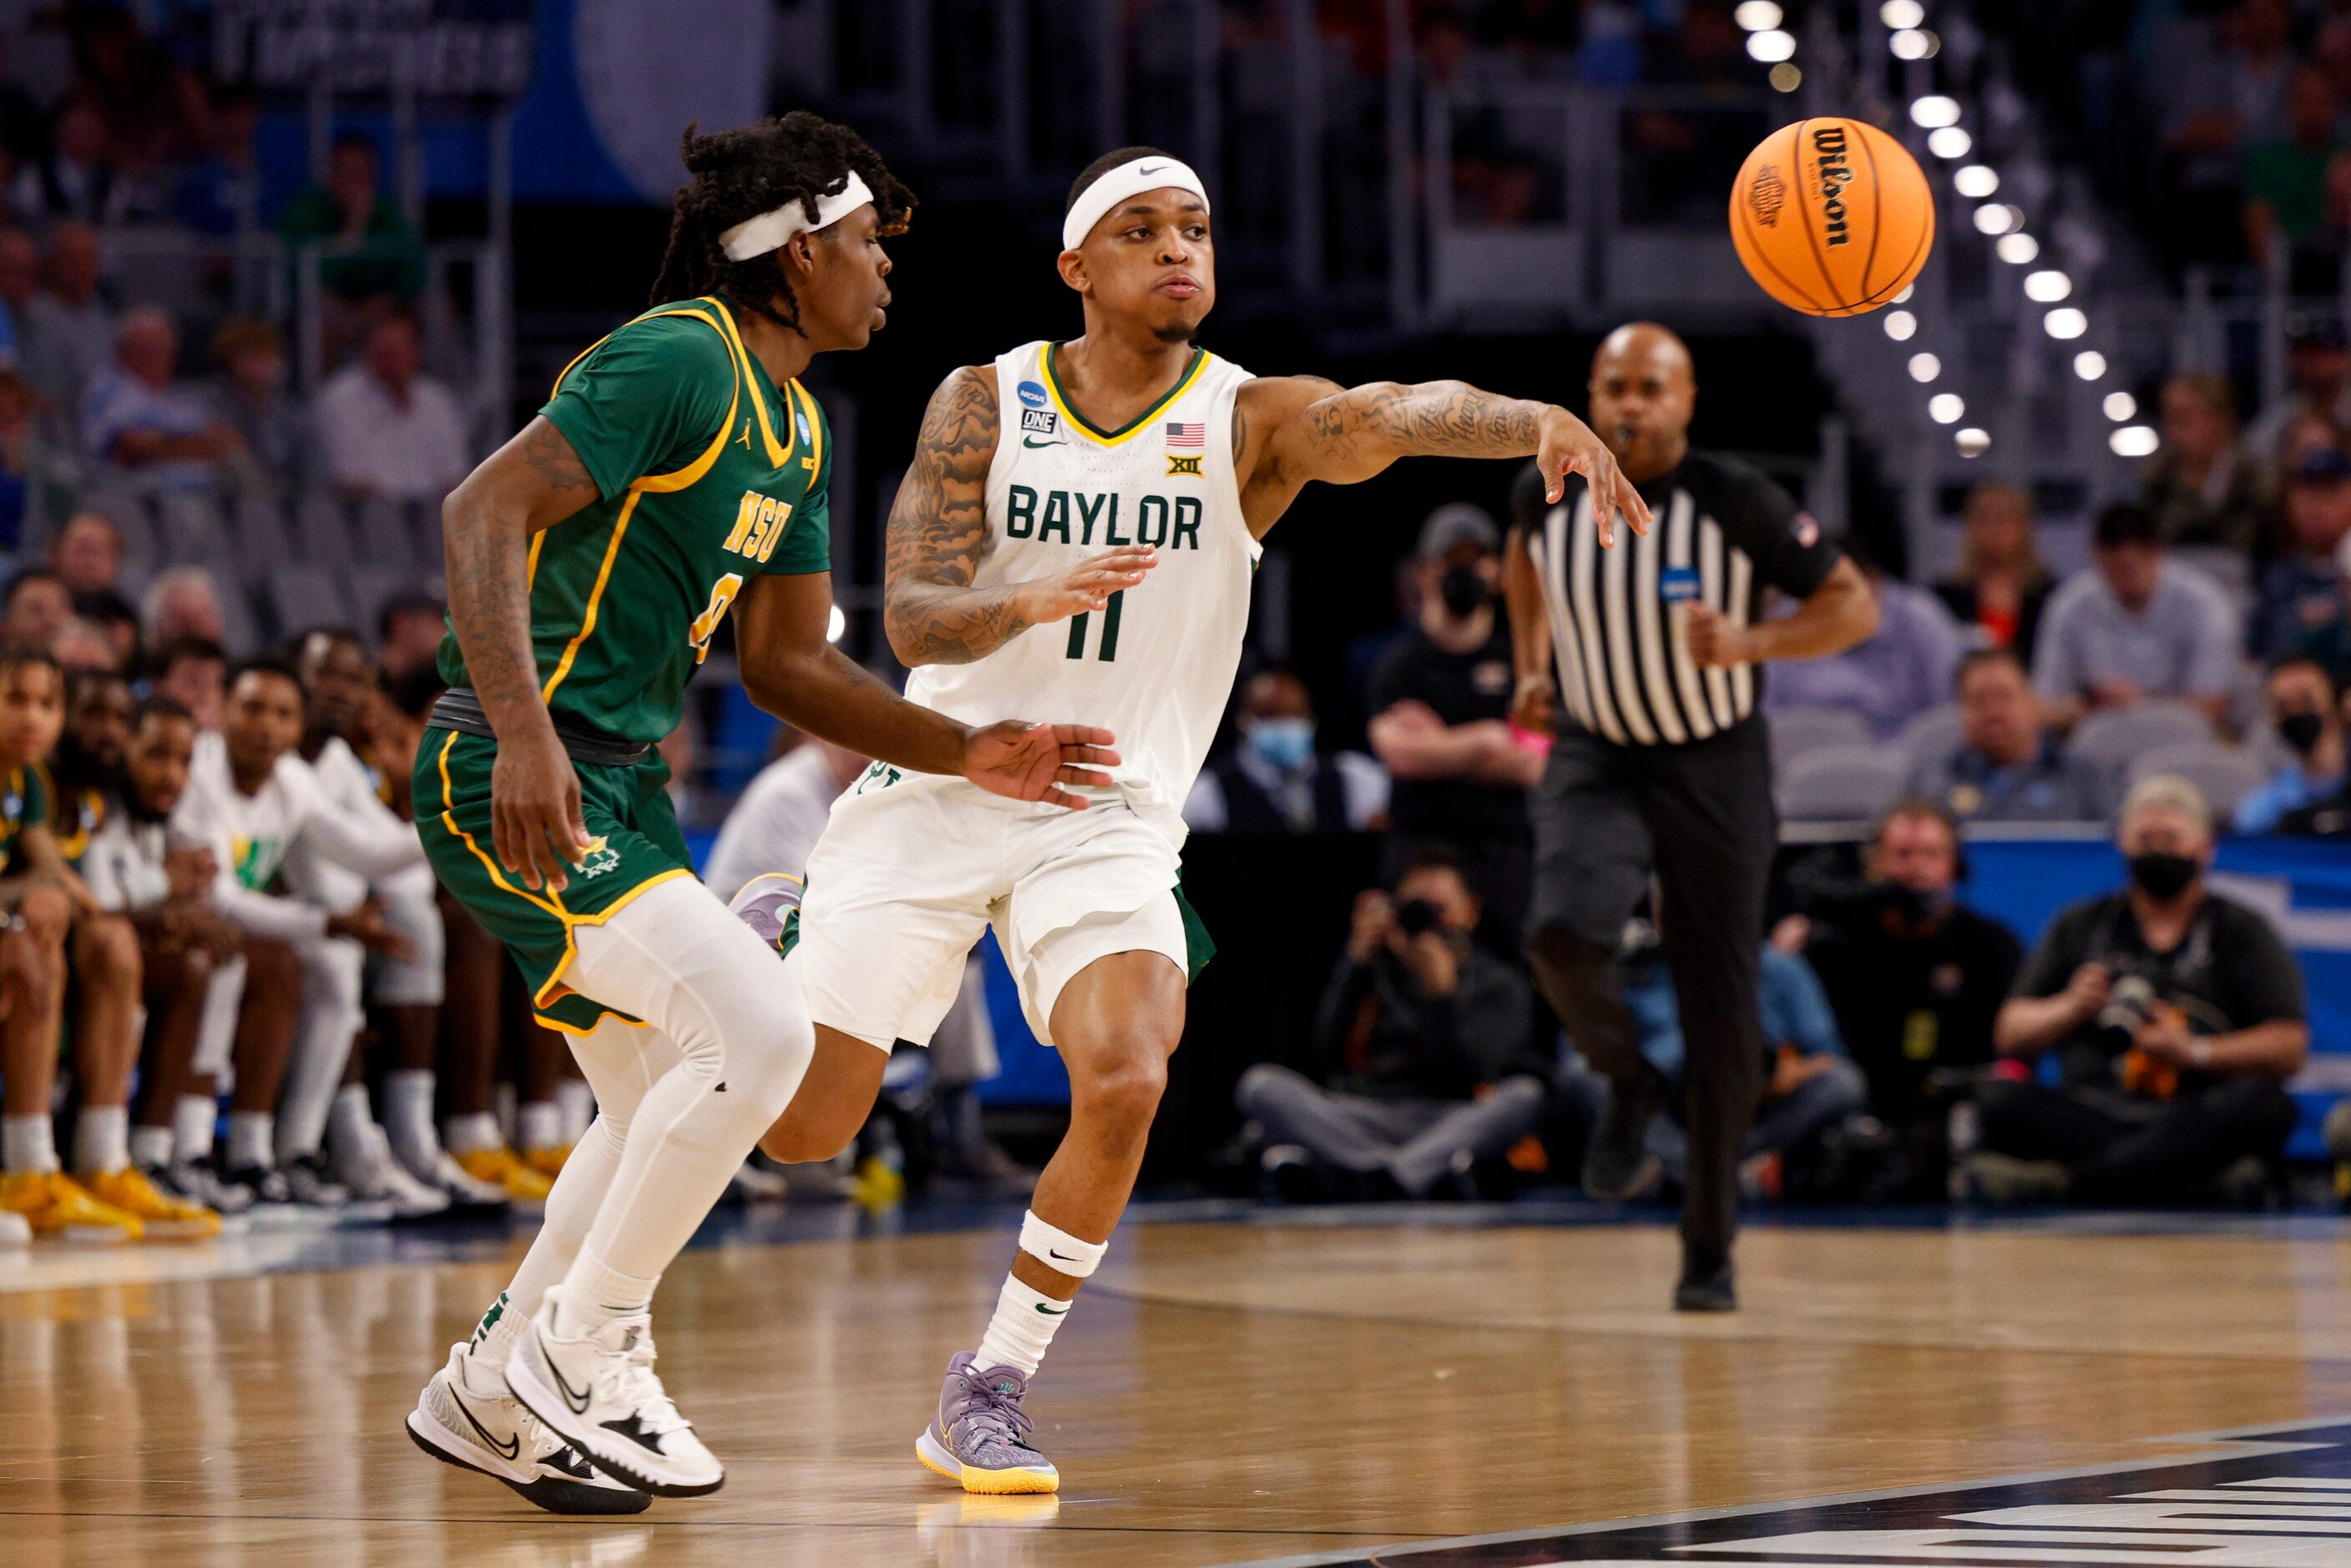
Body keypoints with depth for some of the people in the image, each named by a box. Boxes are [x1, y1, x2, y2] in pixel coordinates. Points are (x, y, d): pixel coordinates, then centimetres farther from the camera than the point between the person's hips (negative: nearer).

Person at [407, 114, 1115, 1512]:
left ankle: (493, 1392, 29)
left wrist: (967, 753, 10)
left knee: (665, 1106, 18)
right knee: (758, 1027, -21)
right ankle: (582, 1357, -8)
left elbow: (788, 666, 21)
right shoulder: (677, 361, -15)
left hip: (621, 782, 11)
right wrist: (521, 734, -34)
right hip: (516, 776, -11)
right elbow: (484, 508, -24)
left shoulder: (798, 429, 16)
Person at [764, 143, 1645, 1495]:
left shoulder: (1252, 420, -7)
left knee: (1127, 1085, -25)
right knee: (803, 1131, 0)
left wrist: (1539, 420, -49)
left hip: (1110, 818, 0)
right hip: (942, 785, 0)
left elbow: (1391, 415, -29)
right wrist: (1030, 599, -35)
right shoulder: (985, 404, -5)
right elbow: (913, 619, -13)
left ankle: (992, 1389, -6)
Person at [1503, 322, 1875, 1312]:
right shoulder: (1552, 495, -7)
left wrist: (1752, 643, -30)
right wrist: (1533, 666, 10)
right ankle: (1628, 1084, 4)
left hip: (1715, 766, -1)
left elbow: (1854, 606, -14)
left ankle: (1710, 1248, 17)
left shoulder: (1735, 503, -18)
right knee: (1564, 934, -28)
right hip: (1594, 758, 1)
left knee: (1723, 1024, 1)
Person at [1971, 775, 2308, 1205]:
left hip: (2191, 1118, -1)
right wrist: (2070, 1008, -2)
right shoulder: (2081, 925, 21)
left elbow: (2289, 1048, 2)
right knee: (1999, 1100, -27)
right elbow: (2009, 1037, 16)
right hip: (2089, 1115, 1)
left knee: (2262, 1105, -35)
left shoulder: (2242, 931, 14)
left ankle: (2060, 1178, -45)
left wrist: (2194, 1052, -9)